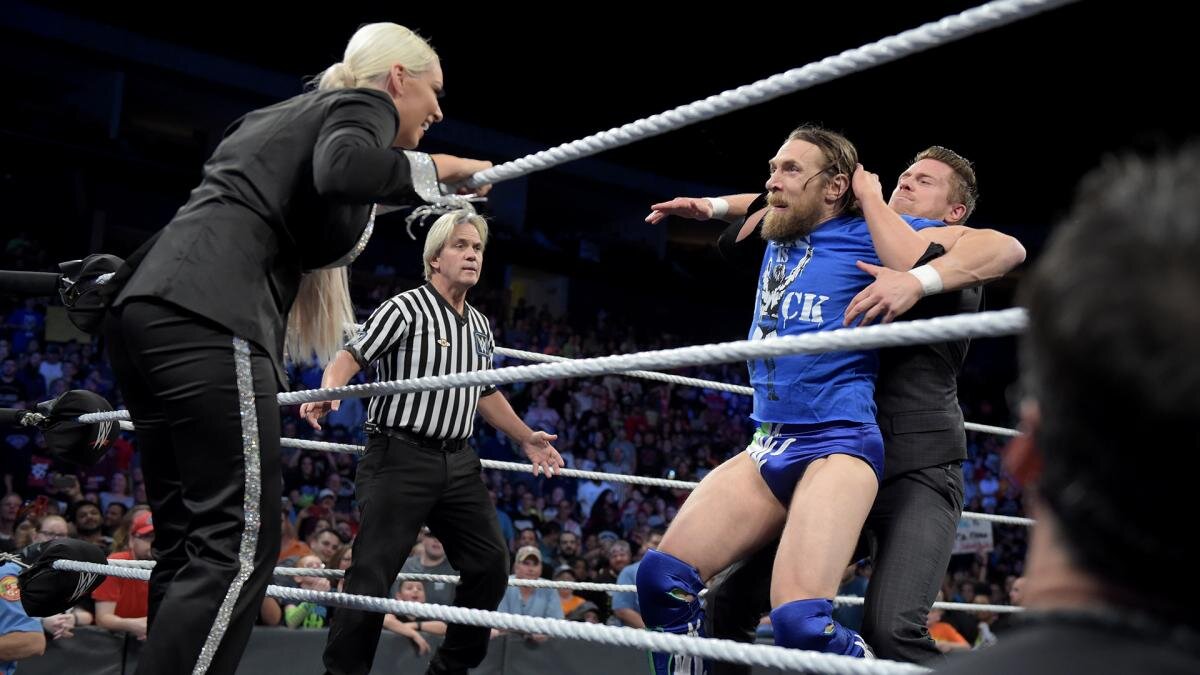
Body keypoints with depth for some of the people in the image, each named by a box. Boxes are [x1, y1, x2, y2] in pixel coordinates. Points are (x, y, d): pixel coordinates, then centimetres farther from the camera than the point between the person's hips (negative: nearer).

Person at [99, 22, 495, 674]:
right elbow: (342, 171, -16)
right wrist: (436, 169, -4)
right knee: (239, 547, -11)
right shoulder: (365, 105, 6)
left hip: (144, 308, 9)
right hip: (208, 318, -9)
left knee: (188, 544, 11)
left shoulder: (285, 112, 32)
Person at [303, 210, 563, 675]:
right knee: (373, 571, -10)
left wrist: (526, 439, 27)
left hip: (458, 463, 7)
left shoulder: (480, 326, 15)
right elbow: (349, 358, -11)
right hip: (401, 457, -7)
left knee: (491, 564, 7)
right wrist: (329, 391, -31)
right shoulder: (405, 310, -7)